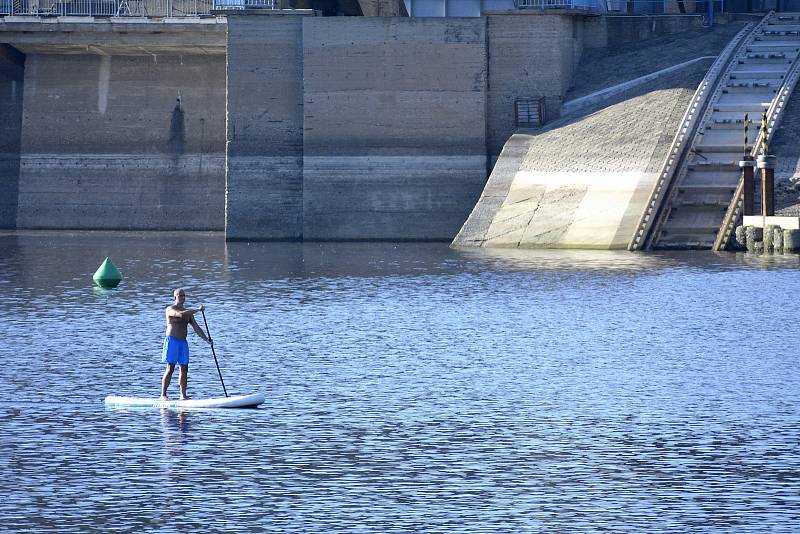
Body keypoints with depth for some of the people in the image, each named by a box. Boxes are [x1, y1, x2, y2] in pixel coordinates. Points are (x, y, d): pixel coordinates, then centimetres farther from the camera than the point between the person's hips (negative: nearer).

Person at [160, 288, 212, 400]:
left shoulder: (188, 312, 16)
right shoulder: (170, 310, -5)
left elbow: (196, 327, 14)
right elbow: (181, 314, -26)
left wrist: (206, 339, 3)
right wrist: (197, 310, -23)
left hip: (183, 342, 6)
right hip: (172, 340, -6)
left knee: (184, 369, 2)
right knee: (170, 369, -10)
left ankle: (183, 395, 5)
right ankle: (163, 394, -10)